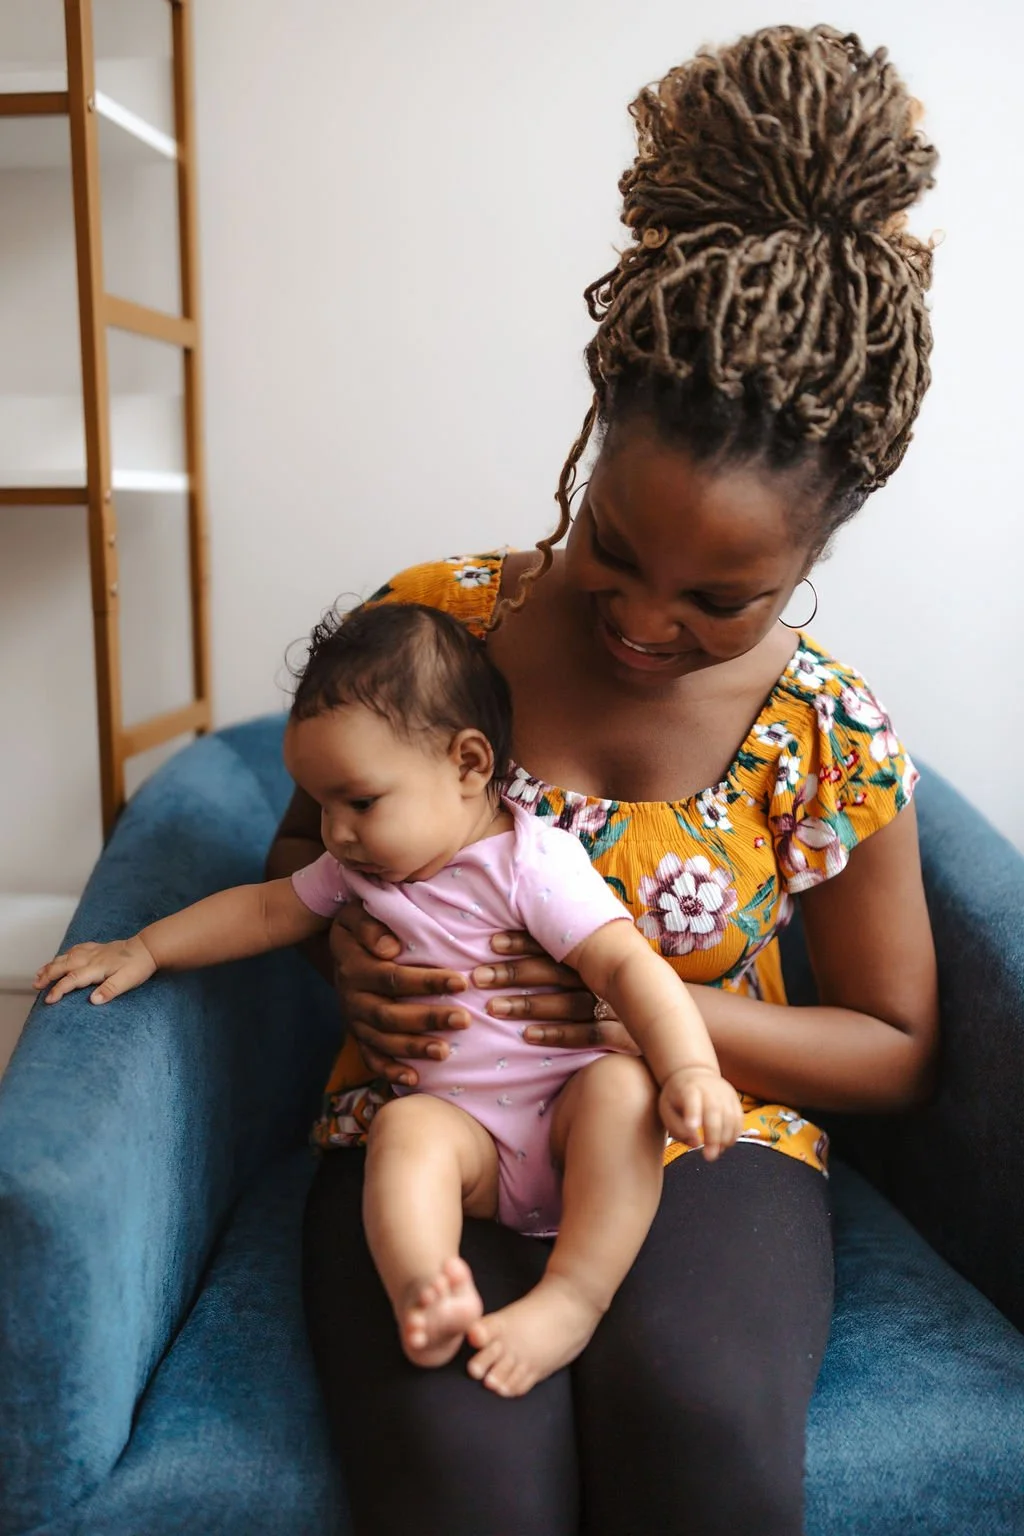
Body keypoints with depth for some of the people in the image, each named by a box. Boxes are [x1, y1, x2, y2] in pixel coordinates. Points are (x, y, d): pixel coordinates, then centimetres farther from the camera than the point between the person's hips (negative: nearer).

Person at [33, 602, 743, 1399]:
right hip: (463, 1126, 4)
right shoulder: (359, 867, 8)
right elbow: (268, 910, 19)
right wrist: (143, 950, 17)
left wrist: (691, 1071, -36)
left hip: (568, 1110, -3)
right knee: (406, 1127, -28)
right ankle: (425, 1301, -48)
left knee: (623, 1087, -33)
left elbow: (628, 964, -22)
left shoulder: (534, 864, -14)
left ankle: (573, 1299, -37)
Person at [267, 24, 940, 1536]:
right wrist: (347, 956, -13)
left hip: (703, 1143, 1)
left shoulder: (833, 742, -7)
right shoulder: (429, 621, -6)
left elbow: (896, 1047, 3)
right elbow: (304, 845, 11)